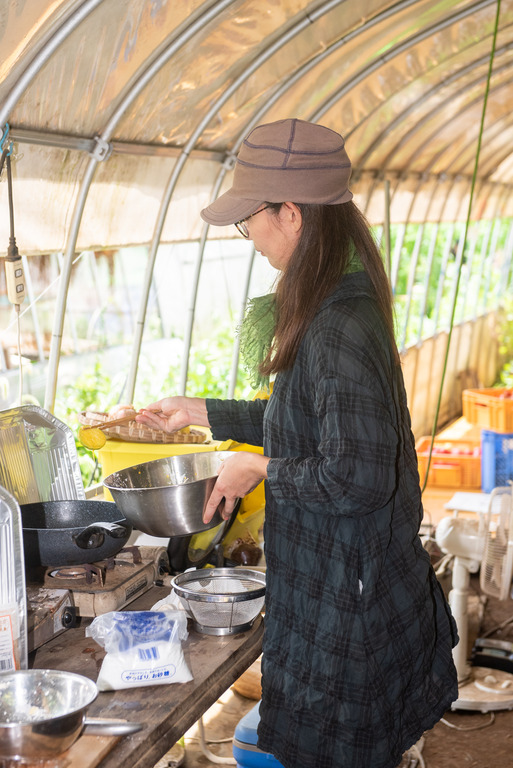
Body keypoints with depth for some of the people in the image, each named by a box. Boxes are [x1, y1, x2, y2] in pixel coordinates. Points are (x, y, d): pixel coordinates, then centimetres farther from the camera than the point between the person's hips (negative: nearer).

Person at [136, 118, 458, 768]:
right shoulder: (342, 302, 5)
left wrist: (263, 469, -14)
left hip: (348, 592, -9)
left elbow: (358, 476, -29)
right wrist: (203, 412, 18)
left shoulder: (338, 328, -27)